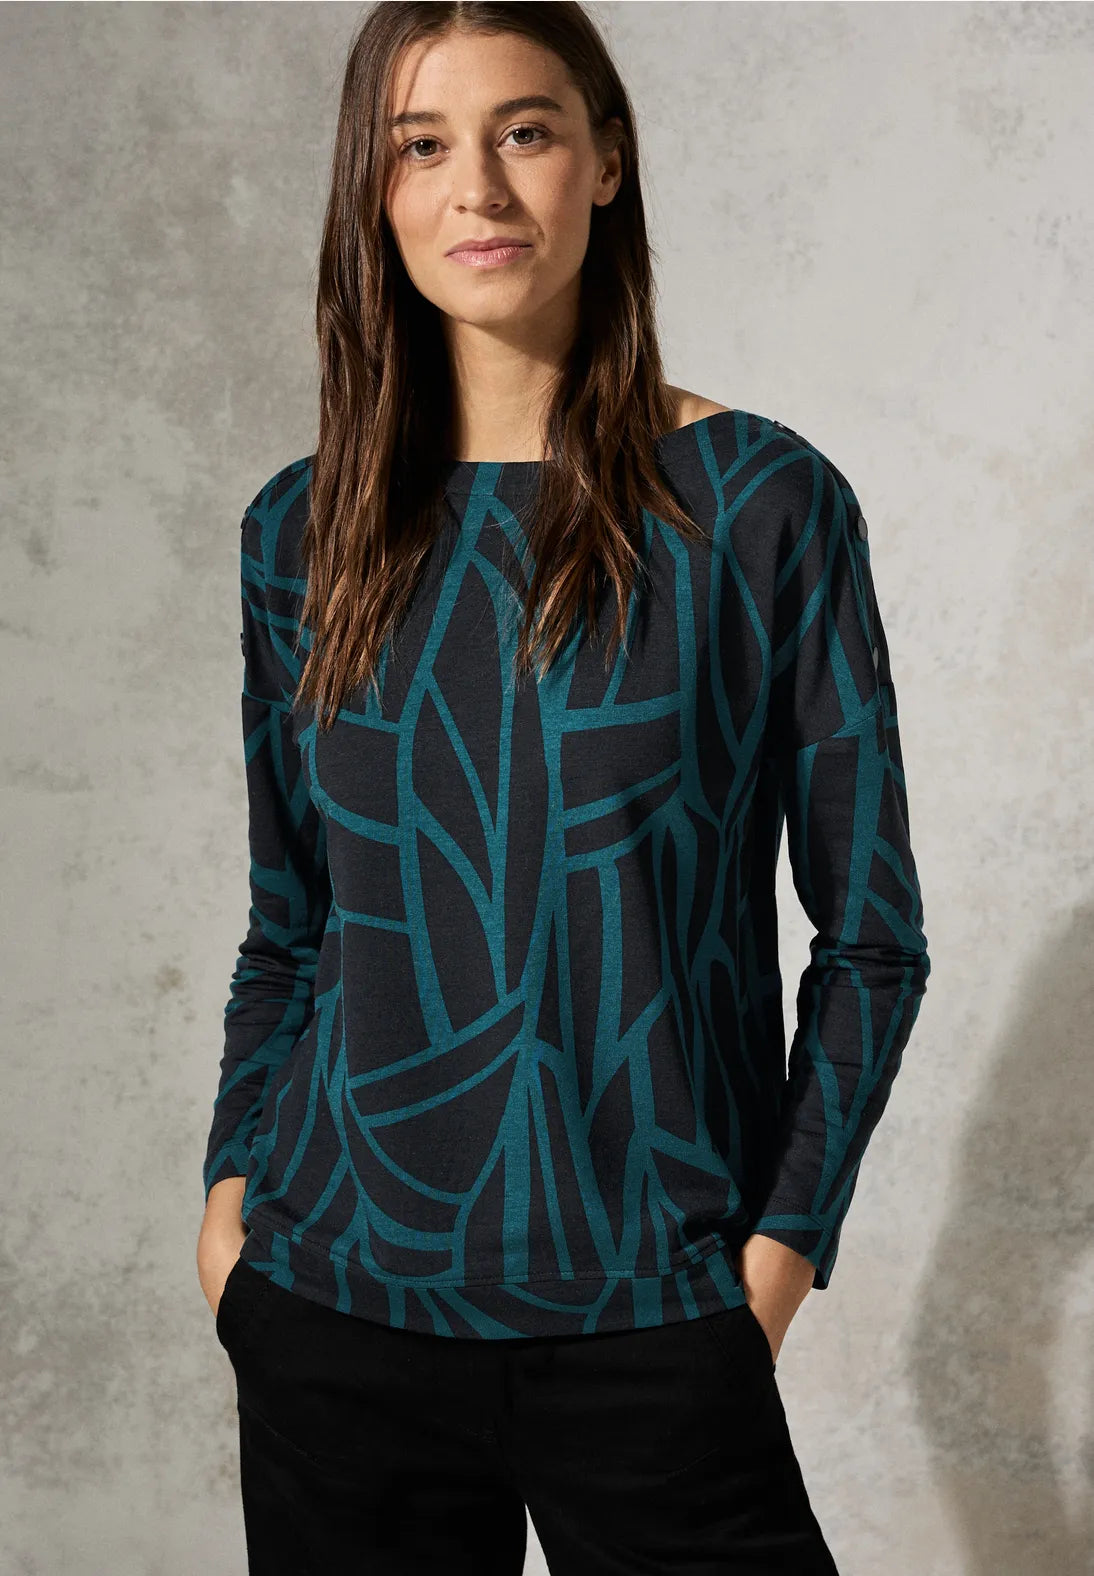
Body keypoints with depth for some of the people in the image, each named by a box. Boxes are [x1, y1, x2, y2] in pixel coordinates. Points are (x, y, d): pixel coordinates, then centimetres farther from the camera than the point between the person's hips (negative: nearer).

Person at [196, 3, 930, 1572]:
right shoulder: (303, 528, 5)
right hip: (336, 1294, 3)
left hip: (649, 1315, -2)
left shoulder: (763, 502, -5)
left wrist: (785, 1235, -7)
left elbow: (870, 931, -1)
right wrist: (233, 1177, 3)